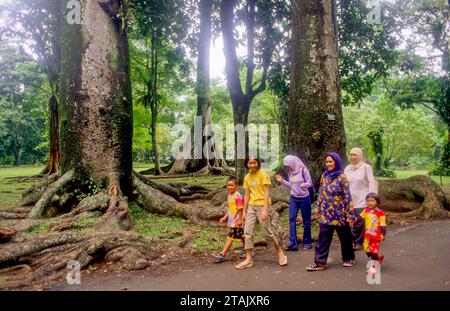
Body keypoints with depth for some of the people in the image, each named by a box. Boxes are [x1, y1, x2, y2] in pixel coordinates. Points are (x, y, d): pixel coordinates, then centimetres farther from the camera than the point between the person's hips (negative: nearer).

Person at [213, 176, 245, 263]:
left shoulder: (238, 196, -16)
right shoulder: (229, 196, 12)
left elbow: (240, 209, -18)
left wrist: (239, 220, -20)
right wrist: (224, 217, 13)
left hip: (236, 221, -9)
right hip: (231, 221, 9)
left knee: (230, 237, -7)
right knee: (241, 237, 17)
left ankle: (222, 254, -7)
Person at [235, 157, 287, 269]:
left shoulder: (263, 175, -8)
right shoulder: (247, 177, 9)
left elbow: (266, 192, -12)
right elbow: (247, 195, 12)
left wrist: (265, 209, -20)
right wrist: (244, 211, 10)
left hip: (262, 206, -6)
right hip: (251, 207, 6)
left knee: (268, 232, 1)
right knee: (247, 232, 0)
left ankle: (280, 252, 23)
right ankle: (248, 259, 6)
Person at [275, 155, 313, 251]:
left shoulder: (303, 170, -15)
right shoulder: (290, 172, 2)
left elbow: (310, 183, -12)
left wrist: (304, 185, -32)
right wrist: (282, 181, -1)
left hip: (304, 198, -5)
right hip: (293, 198, 5)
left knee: (306, 221, 6)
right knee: (292, 219, -3)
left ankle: (307, 243, 19)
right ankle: (293, 244, -2)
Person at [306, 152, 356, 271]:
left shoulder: (342, 177, -10)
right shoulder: (324, 176, 5)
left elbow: (347, 196, -11)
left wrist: (350, 214, -13)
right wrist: (319, 208, 13)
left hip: (339, 214, -4)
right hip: (326, 214, 4)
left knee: (345, 237, 12)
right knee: (323, 238, -1)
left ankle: (349, 258, 32)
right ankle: (320, 262, 2)